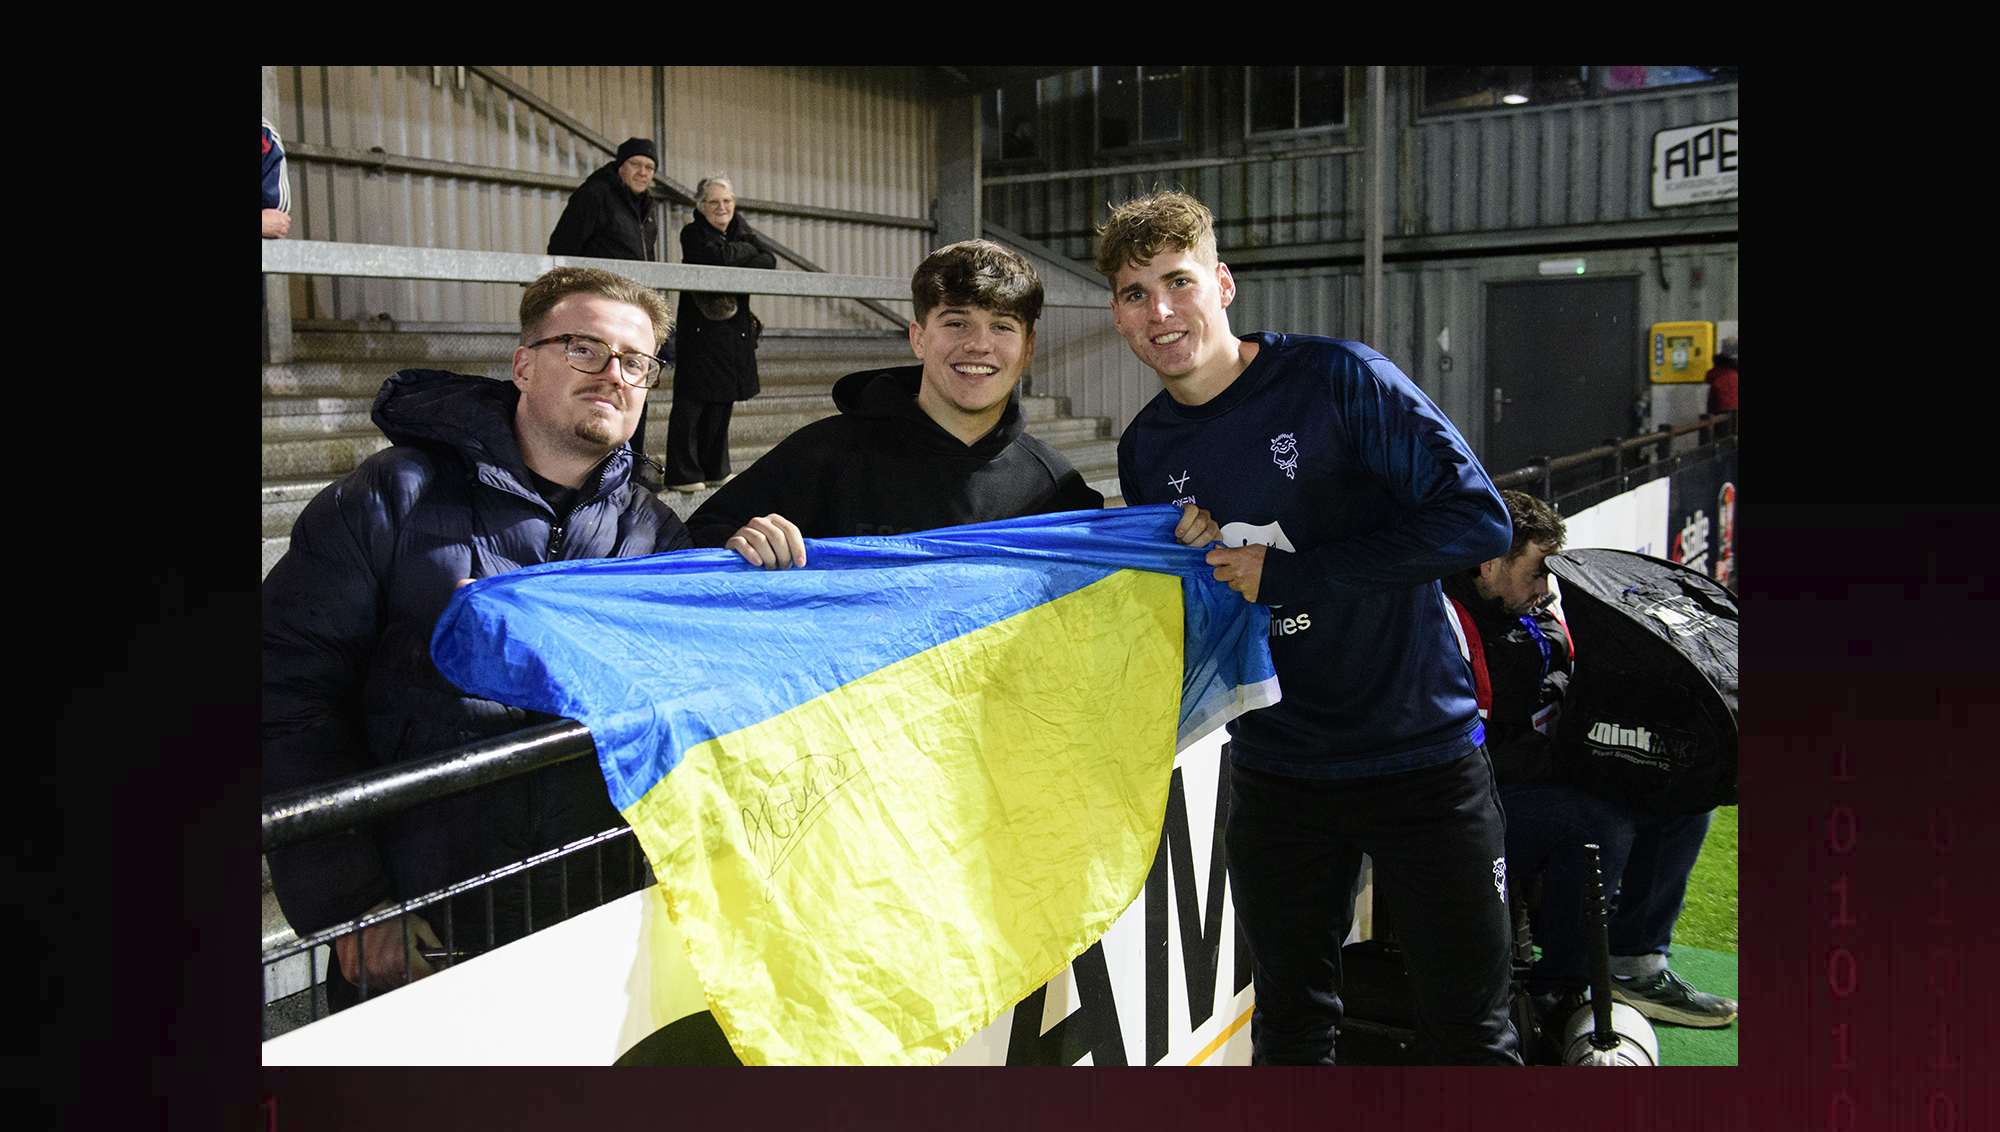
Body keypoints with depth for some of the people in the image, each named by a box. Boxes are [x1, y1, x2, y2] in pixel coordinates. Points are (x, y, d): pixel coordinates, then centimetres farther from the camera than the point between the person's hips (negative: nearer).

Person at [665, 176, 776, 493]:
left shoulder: (740, 229, 14)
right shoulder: (692, 234, -3)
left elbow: (769, 259, 0)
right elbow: (717, 256, -22)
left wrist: (737, 268, -15)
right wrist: (746, 250, -4)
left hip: (735, 331, 6)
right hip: (699, 331, -5)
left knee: (723, 401, 9)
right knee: (691, 401, -6)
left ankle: (715, 470, 18)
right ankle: (682, 474, -1)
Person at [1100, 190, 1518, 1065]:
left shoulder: (1337, 380, -12)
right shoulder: (1144, 451, 3)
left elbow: (1477, 519, -17)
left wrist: (1290, 576, -20)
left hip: (1422, 754, -4)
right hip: (1276, 773, 4)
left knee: (1470, 1032, 6)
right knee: (1289, 1027, 16)